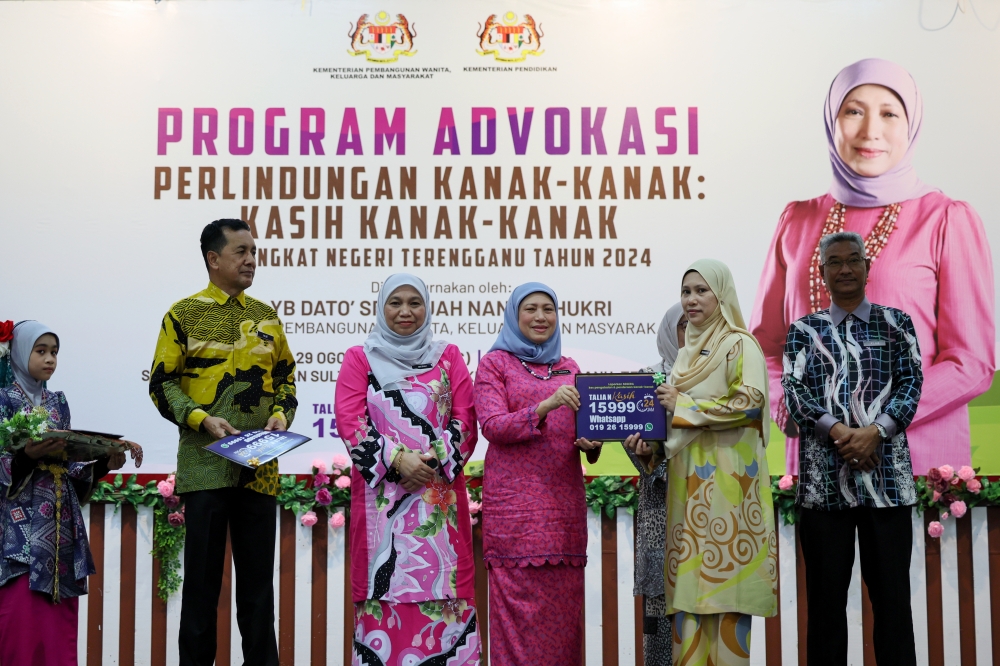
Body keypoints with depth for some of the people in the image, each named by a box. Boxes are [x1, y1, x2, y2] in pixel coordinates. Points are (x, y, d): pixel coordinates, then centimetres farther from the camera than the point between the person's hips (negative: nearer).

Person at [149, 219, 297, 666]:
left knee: (257, 574, 8)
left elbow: (285, 376, 19)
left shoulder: (266, 317, 13)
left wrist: (282, 413, -1)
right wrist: (201, 419, -15)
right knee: (203, 572, 2)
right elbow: (162, 384, -1)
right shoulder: (184, 315, 0)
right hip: (205, 463, -3)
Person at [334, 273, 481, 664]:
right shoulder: (359, 359, 10)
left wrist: (434, 460, -11)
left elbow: (465, 420, 5)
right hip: (381, 495, -1)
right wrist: (397, 460, -12)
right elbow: (350, 421, -1)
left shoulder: (448, 357, 13)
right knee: (385, 583, -4)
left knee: (442, 584, -3)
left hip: (439, 492, 1)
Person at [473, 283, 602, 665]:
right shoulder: (495, 363, 4)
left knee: (563, 602, 2)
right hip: (514, 501, -4)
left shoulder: (569, 368, 17)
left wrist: (590, 443, -4)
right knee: (519, 605, -6)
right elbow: (492, 426, -8)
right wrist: (546, 405, -21)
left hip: (564, 500, 4)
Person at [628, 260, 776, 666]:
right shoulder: (687, 354, 19)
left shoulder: (739, 345, -2)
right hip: (688, 480, 7)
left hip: (727, 479, -7)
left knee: (726, 583, -6)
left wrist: (682, 405, -12)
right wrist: (652, 446, 4)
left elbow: (749, 403, -17)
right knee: (690, 582, 3)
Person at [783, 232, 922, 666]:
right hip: (823, 474, 1)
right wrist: (837, 430, -17)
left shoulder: (896, 324, 10)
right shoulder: (803, 331, 11)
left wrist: (875, 431, -15)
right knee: (825, 594, 6)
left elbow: (911, 384, 1)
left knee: (892, 592, 3)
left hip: (886, 472, 0)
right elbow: (794, 391, -1)